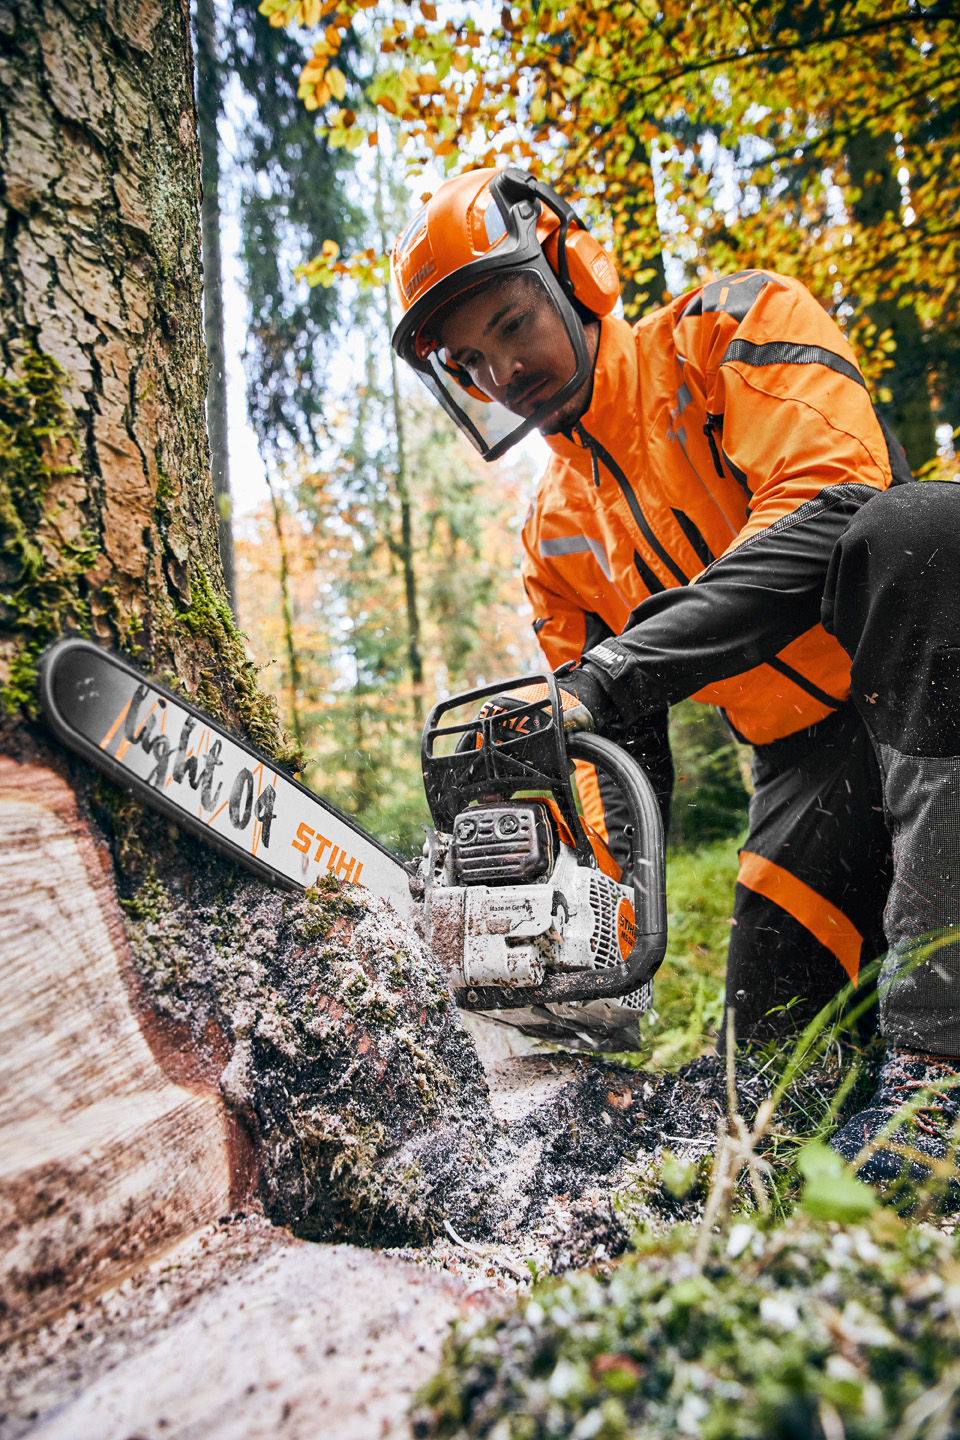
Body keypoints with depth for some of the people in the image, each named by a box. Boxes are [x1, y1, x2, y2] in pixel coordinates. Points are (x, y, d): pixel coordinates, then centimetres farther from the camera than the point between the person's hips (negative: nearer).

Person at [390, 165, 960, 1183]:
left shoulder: (734, 327, -2)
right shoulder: (555, 536, 11)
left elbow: (826, 509, -22)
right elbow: (619, 756, 10)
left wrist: (616, 672, -28)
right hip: (803, 767, 4)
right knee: (769, 1033, -12)